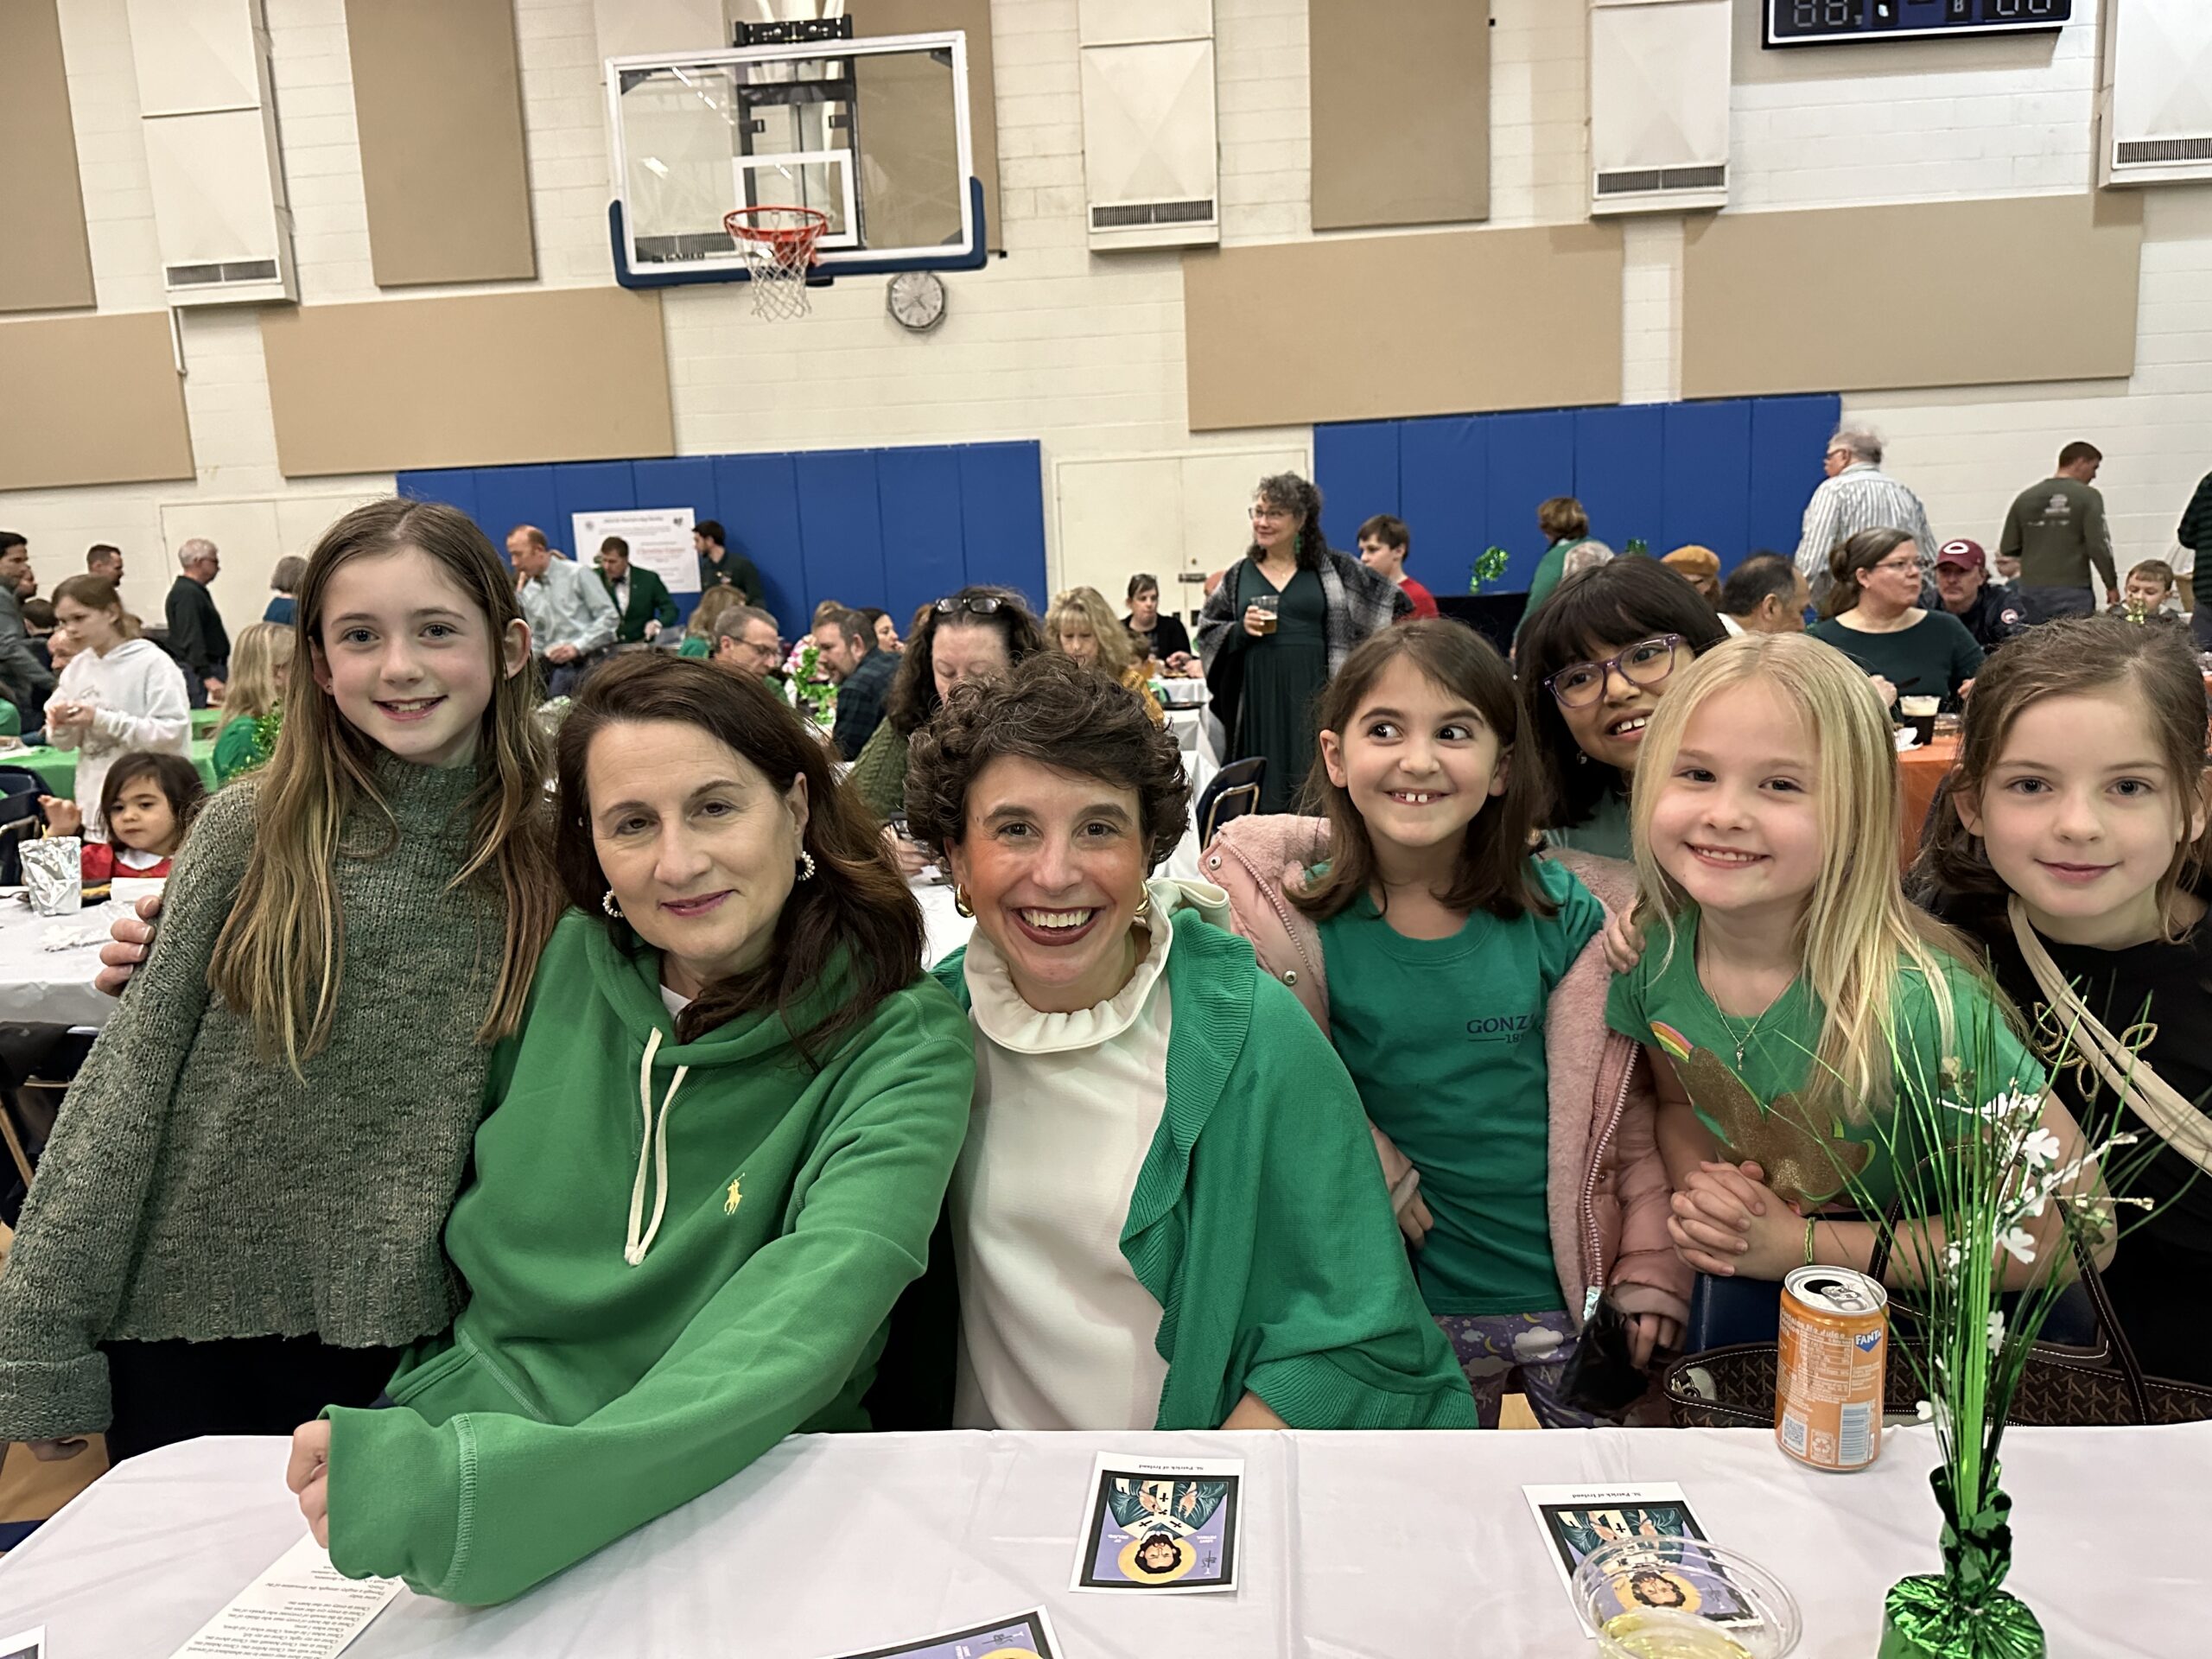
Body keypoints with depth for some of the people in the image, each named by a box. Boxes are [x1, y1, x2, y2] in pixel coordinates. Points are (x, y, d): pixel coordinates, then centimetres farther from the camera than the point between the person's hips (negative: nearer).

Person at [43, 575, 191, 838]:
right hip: (93, 806, 5)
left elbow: (172, 733, -17)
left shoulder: (152, 663, -9)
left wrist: (102, 720, -19)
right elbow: (64, 743, 14)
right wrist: (60, 726, -8)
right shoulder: (76, 668, 8)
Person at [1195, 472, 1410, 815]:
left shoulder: (1329, 567, 5)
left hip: (1313, 693, -1)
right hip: (1258, 695, 2)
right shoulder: (1240, 574, 10)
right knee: (1262, 785, 0)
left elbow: (1389, 598, 11)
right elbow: (1207, 633, 12)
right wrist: (1240, 629, -7)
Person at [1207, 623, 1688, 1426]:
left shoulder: (1565, 914, -9)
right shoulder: (1301, 922, -10)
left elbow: (1628, 1106, -2)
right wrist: (1367, 1169, -15)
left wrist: (1653, 1271, -4)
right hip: (1414, 1309, 0)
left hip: (1582, 1298, 0)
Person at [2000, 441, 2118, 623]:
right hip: (2072, 592, -4)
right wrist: (2112, 585, 2)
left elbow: (2007, 549, 7)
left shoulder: (2025, 498, 6)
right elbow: (2099, 546, -9)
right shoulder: (2087, 497, -5)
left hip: (2031, 592, 4)